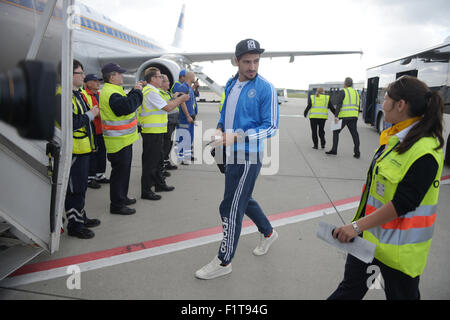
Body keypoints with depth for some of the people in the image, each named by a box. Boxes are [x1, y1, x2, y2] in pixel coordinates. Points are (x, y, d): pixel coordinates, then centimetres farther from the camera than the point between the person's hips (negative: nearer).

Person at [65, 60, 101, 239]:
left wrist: (92, 113, 9)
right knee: (74, 189, 0)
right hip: (74, 150, -10)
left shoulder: (77, 94, 15)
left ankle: (81, 217, 33)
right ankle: (74, 225, 12)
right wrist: (90, 115, -16)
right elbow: (70, 123, -27)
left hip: (83, 149, 11)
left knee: (81, 186, 19)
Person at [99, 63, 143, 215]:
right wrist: (137, 92, -19)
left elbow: (126, 102, 22)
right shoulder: (110, 93, -20)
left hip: (123, 139, 11)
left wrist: (134, 91, 11)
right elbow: (127, 106, -32)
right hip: (119, 141, -11)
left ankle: (122, 197, 34)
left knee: (123, 170, 20)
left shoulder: (113, 90, 15)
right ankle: (117, 205, 8)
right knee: (119, 172, -2)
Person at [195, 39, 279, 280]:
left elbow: (271, 127, -14)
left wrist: (236, 136, -24)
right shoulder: (230, 85, 9)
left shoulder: (265, 88, -13)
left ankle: (224, 262, 15)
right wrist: (219, 129, 0)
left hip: (248, 157, -8)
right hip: (231, 155, 8)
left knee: (231, 208, -2)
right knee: (243, 200, 22)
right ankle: (268, 233, 46)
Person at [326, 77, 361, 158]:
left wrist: (336, 116, -19)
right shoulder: (356, 92, 16)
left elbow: (339, 104, -15)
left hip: (343, 116, -5)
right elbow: (357, 107, 17)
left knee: (336, 132, 8)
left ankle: (334, 150, 3)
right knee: (354, 134, 5)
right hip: (353, 117, 5)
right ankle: (357, 153, 2)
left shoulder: (342, 92, -4)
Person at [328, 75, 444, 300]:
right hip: (368, 232, 8)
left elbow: (403, 203, -26)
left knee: (400, 294, 16)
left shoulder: (425, 151, -25)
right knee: (351, 288, 20)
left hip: (397, 247, -8)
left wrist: (357, 226, -24)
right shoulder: (395, 136, 4)